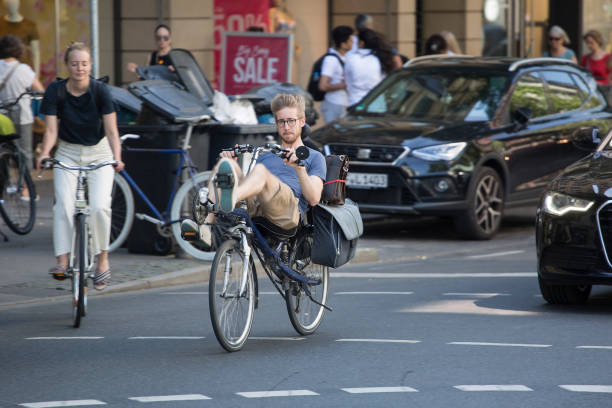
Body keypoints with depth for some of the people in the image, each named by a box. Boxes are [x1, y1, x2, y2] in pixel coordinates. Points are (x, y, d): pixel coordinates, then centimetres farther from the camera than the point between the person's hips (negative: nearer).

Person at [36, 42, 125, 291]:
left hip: (98, 153, -1)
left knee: (99, 206, -19)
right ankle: (62, 261, -19)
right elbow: (51, 130, -13)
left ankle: (103, 260, -1)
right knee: (63, 205, -20)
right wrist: (44, 154, -32)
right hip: (67, 153, 1)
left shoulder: (100, 91, -14)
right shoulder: (55, 91, -11)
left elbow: (111, 130, -16)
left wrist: (116, 157, -33)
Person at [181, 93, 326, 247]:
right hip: (253, 206, 5)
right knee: (224, 162, -16)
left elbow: (314, 199, 5)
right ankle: (205, 227, -34)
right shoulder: (266, 155, 39)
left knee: (260, 170, -34)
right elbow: (245, 182, 26)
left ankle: (231, 199, -72)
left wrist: (299, 168, -11)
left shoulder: (314, 157, 23)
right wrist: (233, 162, 10)